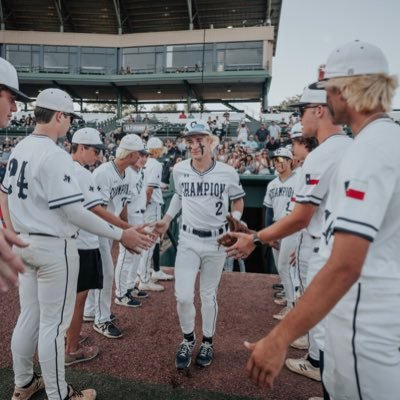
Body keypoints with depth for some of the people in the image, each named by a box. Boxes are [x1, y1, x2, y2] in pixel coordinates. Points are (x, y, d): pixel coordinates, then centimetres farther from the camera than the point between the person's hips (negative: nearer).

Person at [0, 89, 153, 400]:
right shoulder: (54, 154, -21)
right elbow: (73, 212, -25)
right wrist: (121, 234, -21)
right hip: (54, 247, -9)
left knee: (29, 316, 20)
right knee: (53, 323, 5)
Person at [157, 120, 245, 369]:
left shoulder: (228, 173, -9)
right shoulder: (179, 170, -3)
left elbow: (238, 201, 6)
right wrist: (167, 218, 6)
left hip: (216, 242, -1)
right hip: (188, 240, 1)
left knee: (209, 295, 12)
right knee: (183, 296, -3)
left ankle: (207, 342, 35)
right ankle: (188, 339, 26)